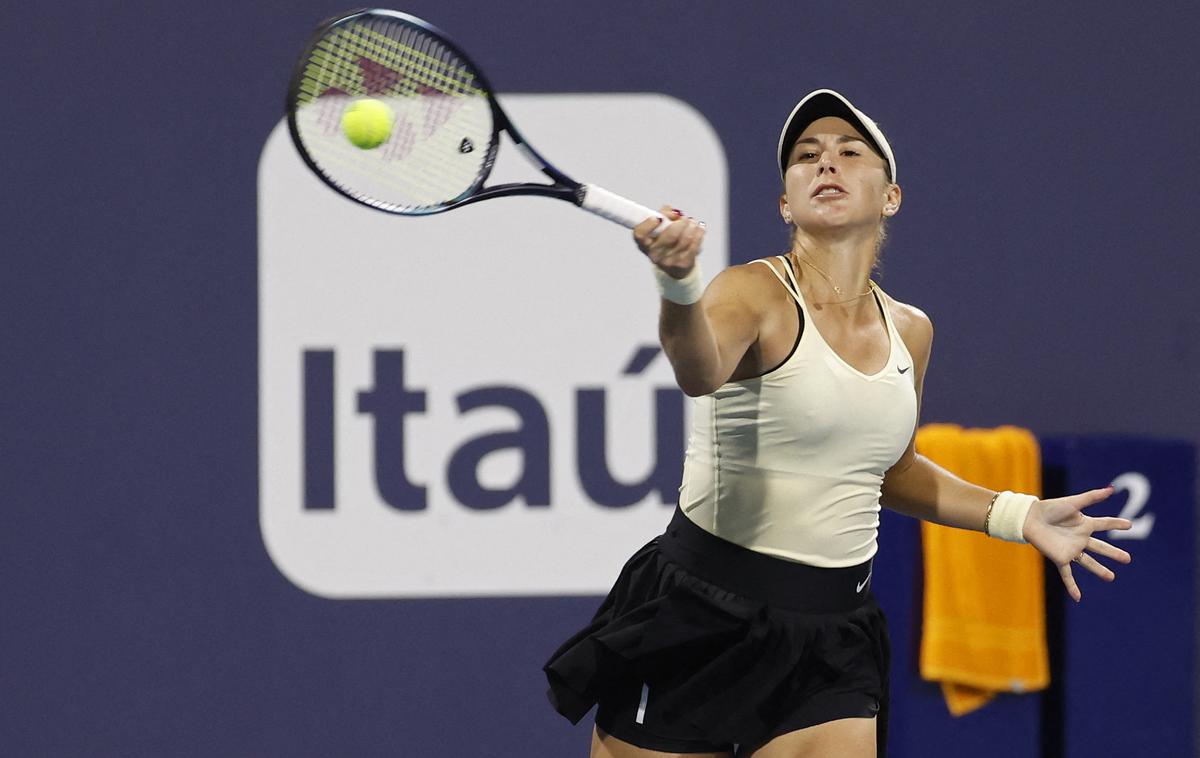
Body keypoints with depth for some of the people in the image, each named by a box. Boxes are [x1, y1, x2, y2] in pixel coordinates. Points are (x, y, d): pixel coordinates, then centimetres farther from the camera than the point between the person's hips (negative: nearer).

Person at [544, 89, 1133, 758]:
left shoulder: (909, 331, 8)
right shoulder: (758, 293, -10)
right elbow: (700, 373, -35)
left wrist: (1019, 515, 16)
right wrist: (680, 287, -55)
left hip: (833, 641, 4)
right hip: (697, 623, -4)